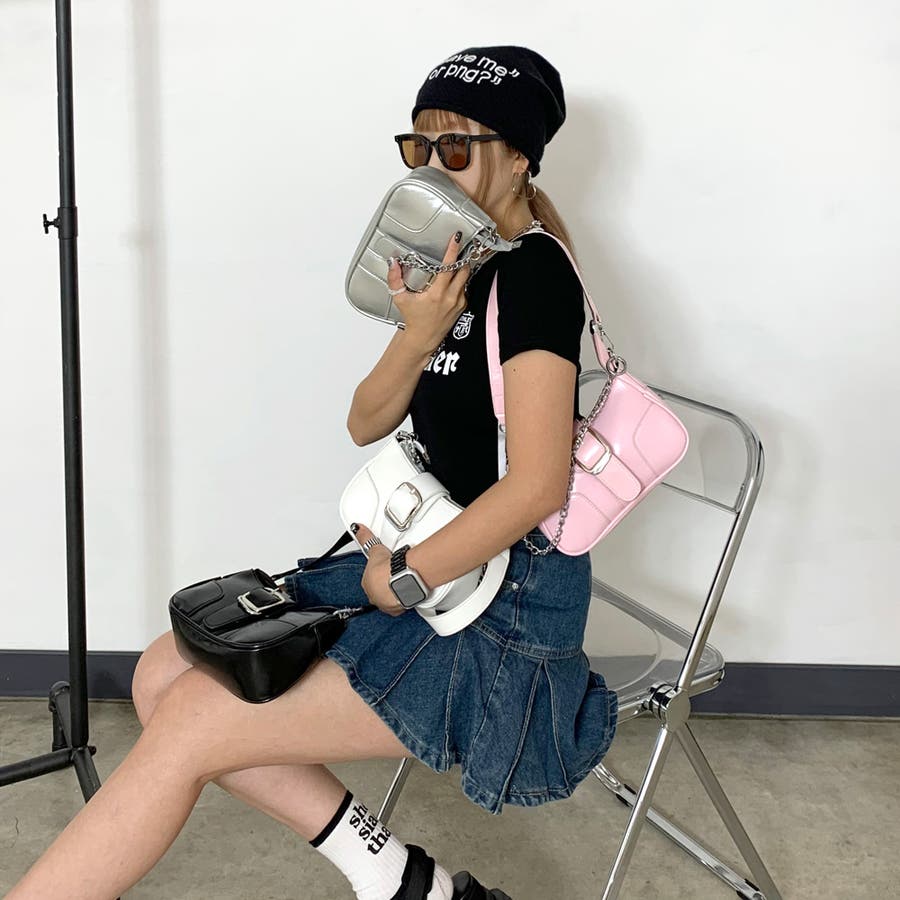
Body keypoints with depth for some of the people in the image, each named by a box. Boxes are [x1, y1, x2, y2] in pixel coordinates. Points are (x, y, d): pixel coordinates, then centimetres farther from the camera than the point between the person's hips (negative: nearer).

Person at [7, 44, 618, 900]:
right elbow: (366, 424, 9)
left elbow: (536, 485, -22)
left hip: (503, 604, -9)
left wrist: (398, 583, -14)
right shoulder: (462, 267, 11)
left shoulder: (532, 271, -15)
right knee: (165, 673, 2)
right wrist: (419, 335, -11)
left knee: (190, 721, -15)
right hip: (422, 557, 9)